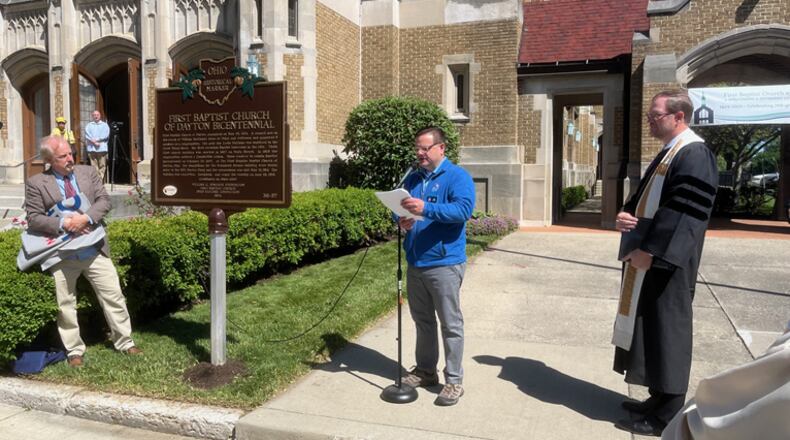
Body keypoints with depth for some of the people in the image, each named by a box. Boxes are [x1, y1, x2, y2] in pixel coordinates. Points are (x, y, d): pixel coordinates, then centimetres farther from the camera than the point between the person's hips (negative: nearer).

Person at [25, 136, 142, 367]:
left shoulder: (88, 172, 5)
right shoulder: (36, 183, -2)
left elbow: (104, 200, -1)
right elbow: (34, 218, -6)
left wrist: (86, 218, -17)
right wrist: (63, 224, -19)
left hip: (94, 250, 2)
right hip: (61, 255, -1)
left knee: (113, 296, 5)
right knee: (65, 305, 10)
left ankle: (125, 342, 19)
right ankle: (74, 351, 26)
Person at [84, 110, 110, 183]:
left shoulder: (104, 125, 15)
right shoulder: (89, 125, 18)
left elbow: (106, 134, -1)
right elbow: (87, 135, 3)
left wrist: (97, 140, -11)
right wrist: (94, 142, -12)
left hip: (102, 148, -1)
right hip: (91, 148, 1)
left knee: (102, 166, -6)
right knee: (94, 166, -4)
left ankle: (101, 181, -5)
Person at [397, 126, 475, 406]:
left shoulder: (457, 176, -7)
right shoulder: (413, 178, 14)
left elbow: (463, 209, -22)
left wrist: (426, 208, -32)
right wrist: (401, 220, -9)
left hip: (444, 263, -7)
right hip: (415, 263, 7)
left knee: (451, 324, 2)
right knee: (423, 321, 18)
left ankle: (454, 380, 13)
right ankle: (425, 371, 32)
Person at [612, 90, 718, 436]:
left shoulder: (694, 155, -15)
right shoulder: (668, 154, 16)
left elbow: (683, 213, -22)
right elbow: (646, 200, 19)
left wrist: (649, 250, -22)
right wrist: (625, 215, -2)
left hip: (666, 262, -10)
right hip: (650, 258, 10)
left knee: (666, 329, -1)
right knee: (652, 328, 15)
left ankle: (666, 415, 11)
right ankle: (659, 399, 28)